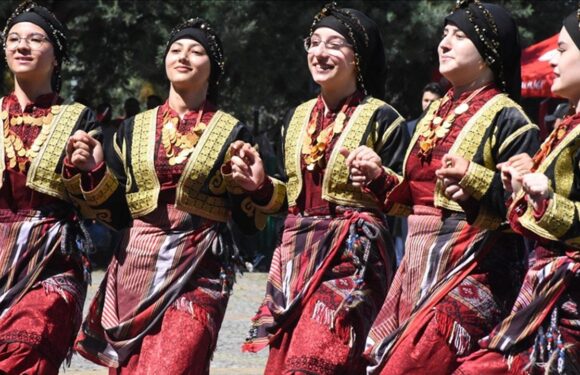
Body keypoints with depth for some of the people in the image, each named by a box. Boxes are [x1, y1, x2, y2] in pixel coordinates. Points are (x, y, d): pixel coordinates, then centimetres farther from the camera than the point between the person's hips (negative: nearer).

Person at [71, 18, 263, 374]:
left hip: (199, 269, -3)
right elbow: (117, 213, 12)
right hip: (137, 266, 3)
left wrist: (241, 185, -13)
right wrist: (94, 170, -3)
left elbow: (253, 221, 5)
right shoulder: (135, 129, 13)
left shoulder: (231, 133, 5)